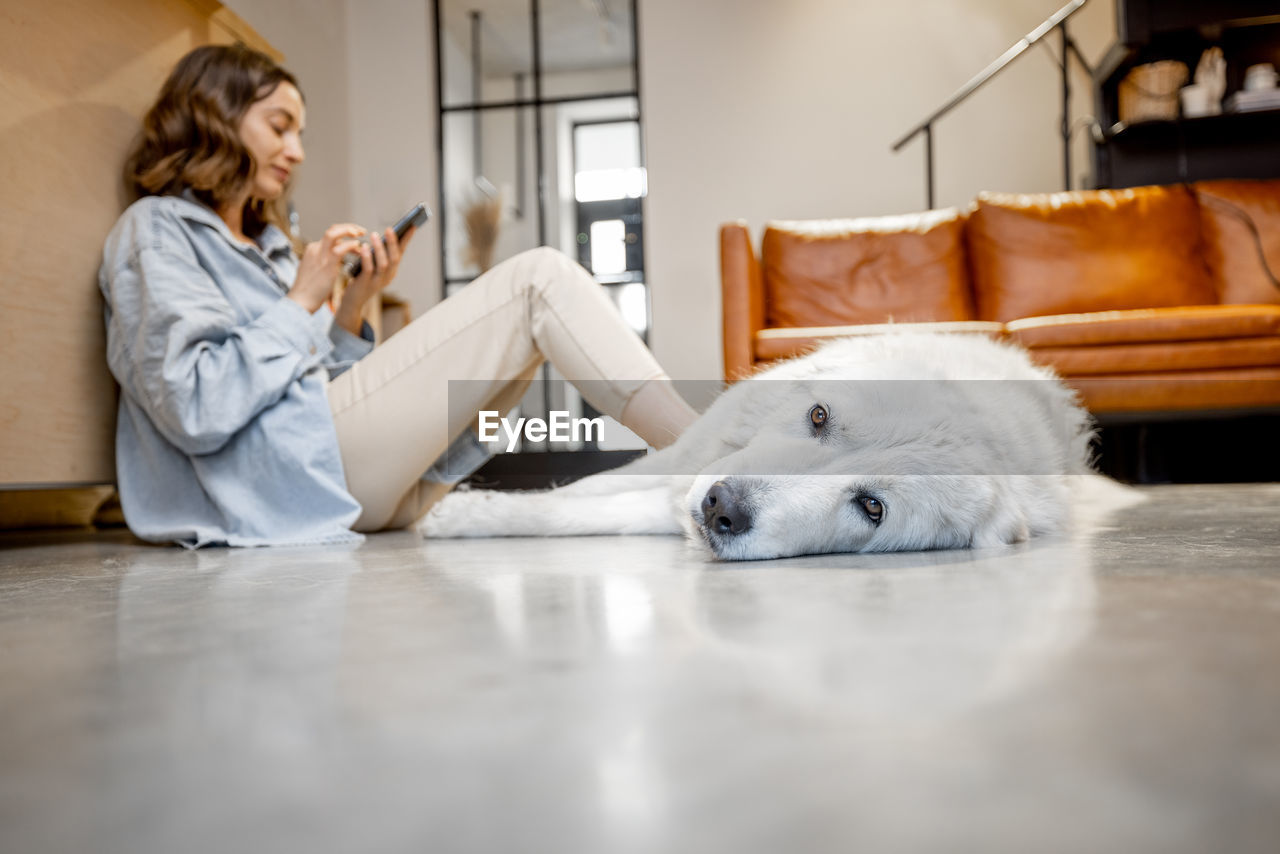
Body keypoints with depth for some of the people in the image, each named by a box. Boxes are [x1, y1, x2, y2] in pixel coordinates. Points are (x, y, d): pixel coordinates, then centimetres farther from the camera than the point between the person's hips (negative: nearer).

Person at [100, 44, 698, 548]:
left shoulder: (261, 242, 28)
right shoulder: (154, 229, 2)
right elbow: (193, 410, -14)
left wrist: (352, 307, 7)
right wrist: (302, 301, -8)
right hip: (291, 470, -9)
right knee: (537, 280, -13)